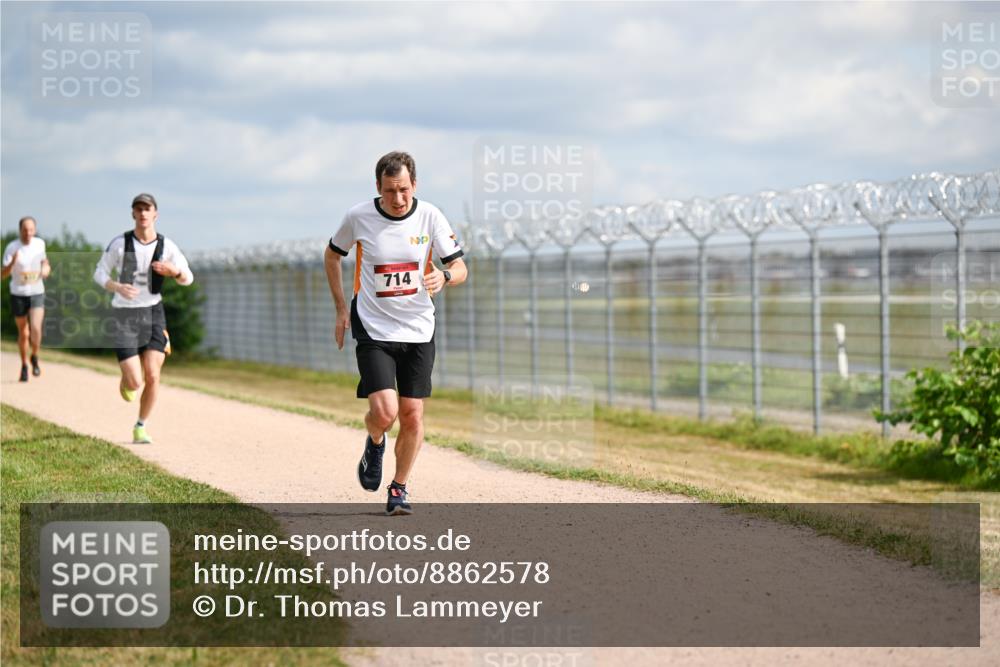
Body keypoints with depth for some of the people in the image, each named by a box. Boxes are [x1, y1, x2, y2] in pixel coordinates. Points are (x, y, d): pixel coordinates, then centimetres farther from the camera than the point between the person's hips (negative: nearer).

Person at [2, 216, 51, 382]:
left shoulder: (40, 243, -2)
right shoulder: (11, 247, -13)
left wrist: (46, 268, -5)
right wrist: (12, 263, -36)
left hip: (37, 293, 1)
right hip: (18, 295, -1)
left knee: (36, 329, -18)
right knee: (23, 333, 9)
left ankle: (34, 358, 10)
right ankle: (24, 365, 30)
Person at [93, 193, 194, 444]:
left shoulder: (166, 246, -4)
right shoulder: (120, 243, -9)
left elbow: (187, 279, 5)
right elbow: (99, 274, 0)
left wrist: (173, 272, -20)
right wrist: (117, 287, -22)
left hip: (153, 312, 2)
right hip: (124, 315, -2)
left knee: (152, 377, -9)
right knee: (135, 383, -10)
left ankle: (140, 428, 13)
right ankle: (126, 380, 31)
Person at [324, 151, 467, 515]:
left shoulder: (430, 216, -6)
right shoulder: (358, 217, -8)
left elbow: (460, 268, -1)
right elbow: (332, 254, 11)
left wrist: (444, 277, -25)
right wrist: (341, 308, 7)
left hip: (418, 330, 2)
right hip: (373, 330, -2)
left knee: (412, 415, 2)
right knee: (384, 412, -16)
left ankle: (399, 488, 22)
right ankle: (374, 443, 20)